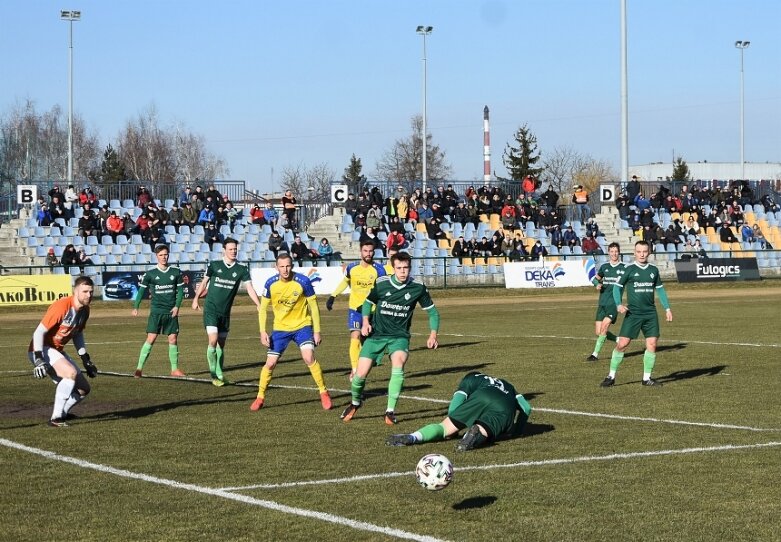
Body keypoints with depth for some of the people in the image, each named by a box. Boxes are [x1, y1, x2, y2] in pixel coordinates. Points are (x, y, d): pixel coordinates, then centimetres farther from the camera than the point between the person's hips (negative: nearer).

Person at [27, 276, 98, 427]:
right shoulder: (61, 306, -24)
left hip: (57, 352, 9)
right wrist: (38, 360, -29)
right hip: (42, 350, -9)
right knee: (71, 372, -31)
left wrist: (85, 359, 15)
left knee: (83, 389, 7)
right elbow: (39, 332, -24)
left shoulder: (85, 310, 2)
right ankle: (55, 418, -25)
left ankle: (62, 413, 29)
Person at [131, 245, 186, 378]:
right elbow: (142, 290, 1)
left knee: (173, 339, 4)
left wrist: (177, 306, -5)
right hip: (156, 311, -3)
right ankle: (139, 368, -8)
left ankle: (174, 369, 14)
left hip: (171, 312, 3)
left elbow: (180, 290, 8)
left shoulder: (176, 272, 4)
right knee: (151, 339, -10)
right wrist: (136, 307, -8)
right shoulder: (150, 273, -2)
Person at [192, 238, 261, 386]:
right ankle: (215, 373, -2)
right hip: (211, 310, -3)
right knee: (213, 340, -16)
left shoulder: (241, 269, 0)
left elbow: (250, 288, -4)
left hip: (225, 312, 3)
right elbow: (204, 282, 11)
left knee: (221, 344, 10)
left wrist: (259, 306, -14)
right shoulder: (214, 265, -2)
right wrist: (196, 298, 11)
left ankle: (219, 375, 22)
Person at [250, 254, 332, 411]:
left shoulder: (303, 281, -16)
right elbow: (263, 309, -1)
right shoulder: (270, 284, -11)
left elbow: (314, 307, -7)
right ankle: (260, 397, 17)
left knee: (309, 358, -21)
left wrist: (317, 331, -8)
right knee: (270, 363, -1)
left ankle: (323, 393, -6)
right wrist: (263, 332, -11)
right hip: (280, 327, 2)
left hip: (302, 326, -2)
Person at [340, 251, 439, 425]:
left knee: (398, 363, -31)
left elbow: (432, 311, 4)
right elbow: (368, 302, 12)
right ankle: (355, 403, 29)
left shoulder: (418, 287, -9)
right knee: (361, 373, -6)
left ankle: (390, 411, -18)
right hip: (376, 334, 1)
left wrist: (433, 334, -9)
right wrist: (366, 322, -4)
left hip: (399, 336, -1)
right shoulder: (381, 283, -8)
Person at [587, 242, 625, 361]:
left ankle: (595, 354, -13)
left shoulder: (624, 267, 0)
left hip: (614, 302, -5)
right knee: (598, 332, 1)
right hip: (602, 302, 5)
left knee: (604, 327, -19)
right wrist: (597, 284, 3)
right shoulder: (604, 266, 11)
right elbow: (595, 278, 26)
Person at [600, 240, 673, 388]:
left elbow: (660, 289, 18)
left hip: (650, 313, 4)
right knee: (622, 344, -7)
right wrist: (619, 305, -15)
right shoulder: (629, 269, -4)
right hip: (632, 313, -4)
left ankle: (647, 378, 10)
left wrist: (667, 308, 14)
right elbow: (617, 286, 0)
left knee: (652, 344, -1)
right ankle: (611, 376, 3)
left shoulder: (653, 270, 8)